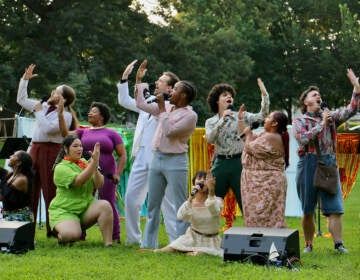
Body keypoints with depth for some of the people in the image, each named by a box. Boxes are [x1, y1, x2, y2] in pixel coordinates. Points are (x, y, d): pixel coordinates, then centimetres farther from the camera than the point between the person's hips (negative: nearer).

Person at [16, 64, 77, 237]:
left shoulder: (65, 115, -5)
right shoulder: (44, 106, 17)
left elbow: (48, 128, -19)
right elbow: (22, 100, 27)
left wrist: (38, 112, -8)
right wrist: (25, 79, 20)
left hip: (51, 152, -7)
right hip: (35, 149, 7)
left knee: (51, 191, -5)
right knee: (30, 190, 4)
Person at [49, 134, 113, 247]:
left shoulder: (84, 162, 9)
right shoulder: (61, 168, -9)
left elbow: (99, 185, -1)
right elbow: (79, 181, -26)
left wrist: (95, 166, -17)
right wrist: (94, 162, -30)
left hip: (86, 209, 5)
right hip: (64, 211, -5)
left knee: (105, 205, -25)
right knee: (73, 234, -32)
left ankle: (108, 243, -22)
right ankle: (61, 234, 6)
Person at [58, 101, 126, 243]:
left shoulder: (112, 134, 6)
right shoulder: (83, 132, 15)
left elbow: (122, 155, 3)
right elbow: (66, 134, -1)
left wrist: (118, 173, -8)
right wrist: (60, 114, -8)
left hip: (106, 174, -3)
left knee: (109, 205, -2)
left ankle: (115, 237, 4)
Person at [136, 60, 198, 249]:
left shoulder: (190, 115, -9)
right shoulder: (167, 107, 14)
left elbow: (169, 131, -18)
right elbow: (141, 104, 22)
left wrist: (162, 109, -13)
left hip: (175, 162, -8)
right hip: (157, 158, 8)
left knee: (180, 205, -5)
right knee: (152, 204, 10)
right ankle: (148, 243, 17)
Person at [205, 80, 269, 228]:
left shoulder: (241, 116, 7)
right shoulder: (210, 122, 10)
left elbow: (262, 116, -5)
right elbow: (210, 139, -9)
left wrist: (264, 94, -14)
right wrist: (223, 120, -17)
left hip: (238, 163, -1)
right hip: (220, 164, 1)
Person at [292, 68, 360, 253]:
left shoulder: (330, 116, 14)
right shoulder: (299, 121, 6)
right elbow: (303, 139, -11)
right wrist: (322, 124, -9)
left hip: (329, 163, 2)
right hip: (308, 164, -2)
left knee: (334, 207, -6)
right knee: (307, 211, 4)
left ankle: (338, 244, -7)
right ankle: (308, 245, 14)